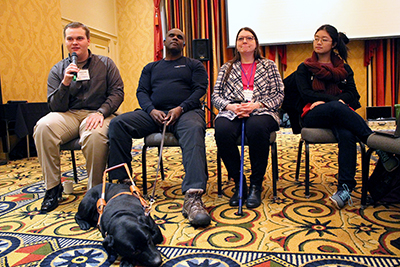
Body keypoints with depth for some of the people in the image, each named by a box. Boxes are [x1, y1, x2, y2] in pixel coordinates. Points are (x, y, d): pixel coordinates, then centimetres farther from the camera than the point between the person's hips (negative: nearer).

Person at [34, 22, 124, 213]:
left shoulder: (105, 64, 10)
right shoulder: (58, 70, 11)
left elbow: (117, 92, 1)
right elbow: (56, 107, 5)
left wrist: (100, 112, -15)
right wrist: (65, 83, -13)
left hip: (97, 114, -2)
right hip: (69, 115, 2)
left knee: (95, 135, -37)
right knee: (43, 127, -29)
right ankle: (53, 187, -13)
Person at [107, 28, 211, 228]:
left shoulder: (194, 65, 21)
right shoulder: (151, 67, 29)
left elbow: (200, 89, 5)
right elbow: (141, 92, 16)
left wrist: (180, 108, -13)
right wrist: (151, 110, -8)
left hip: (185, 112, -3)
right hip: (154, 113, 3)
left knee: (194, 130, -39)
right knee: (117, 123, -22)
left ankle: (192, 198, -52)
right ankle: (121, 183, -22)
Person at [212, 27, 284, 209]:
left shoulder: (269, 66, 19)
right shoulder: (227, 68, 22)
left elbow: (279, 95, 8)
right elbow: (215, 95, 12)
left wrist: (256, 105, -10)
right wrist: (231, 106, -9)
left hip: (261, 111, -1)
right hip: (232, 111, 1)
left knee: (256, 128, -38)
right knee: (222, 131, -34)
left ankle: (256, 185, -21)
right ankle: (238, 183, -17)